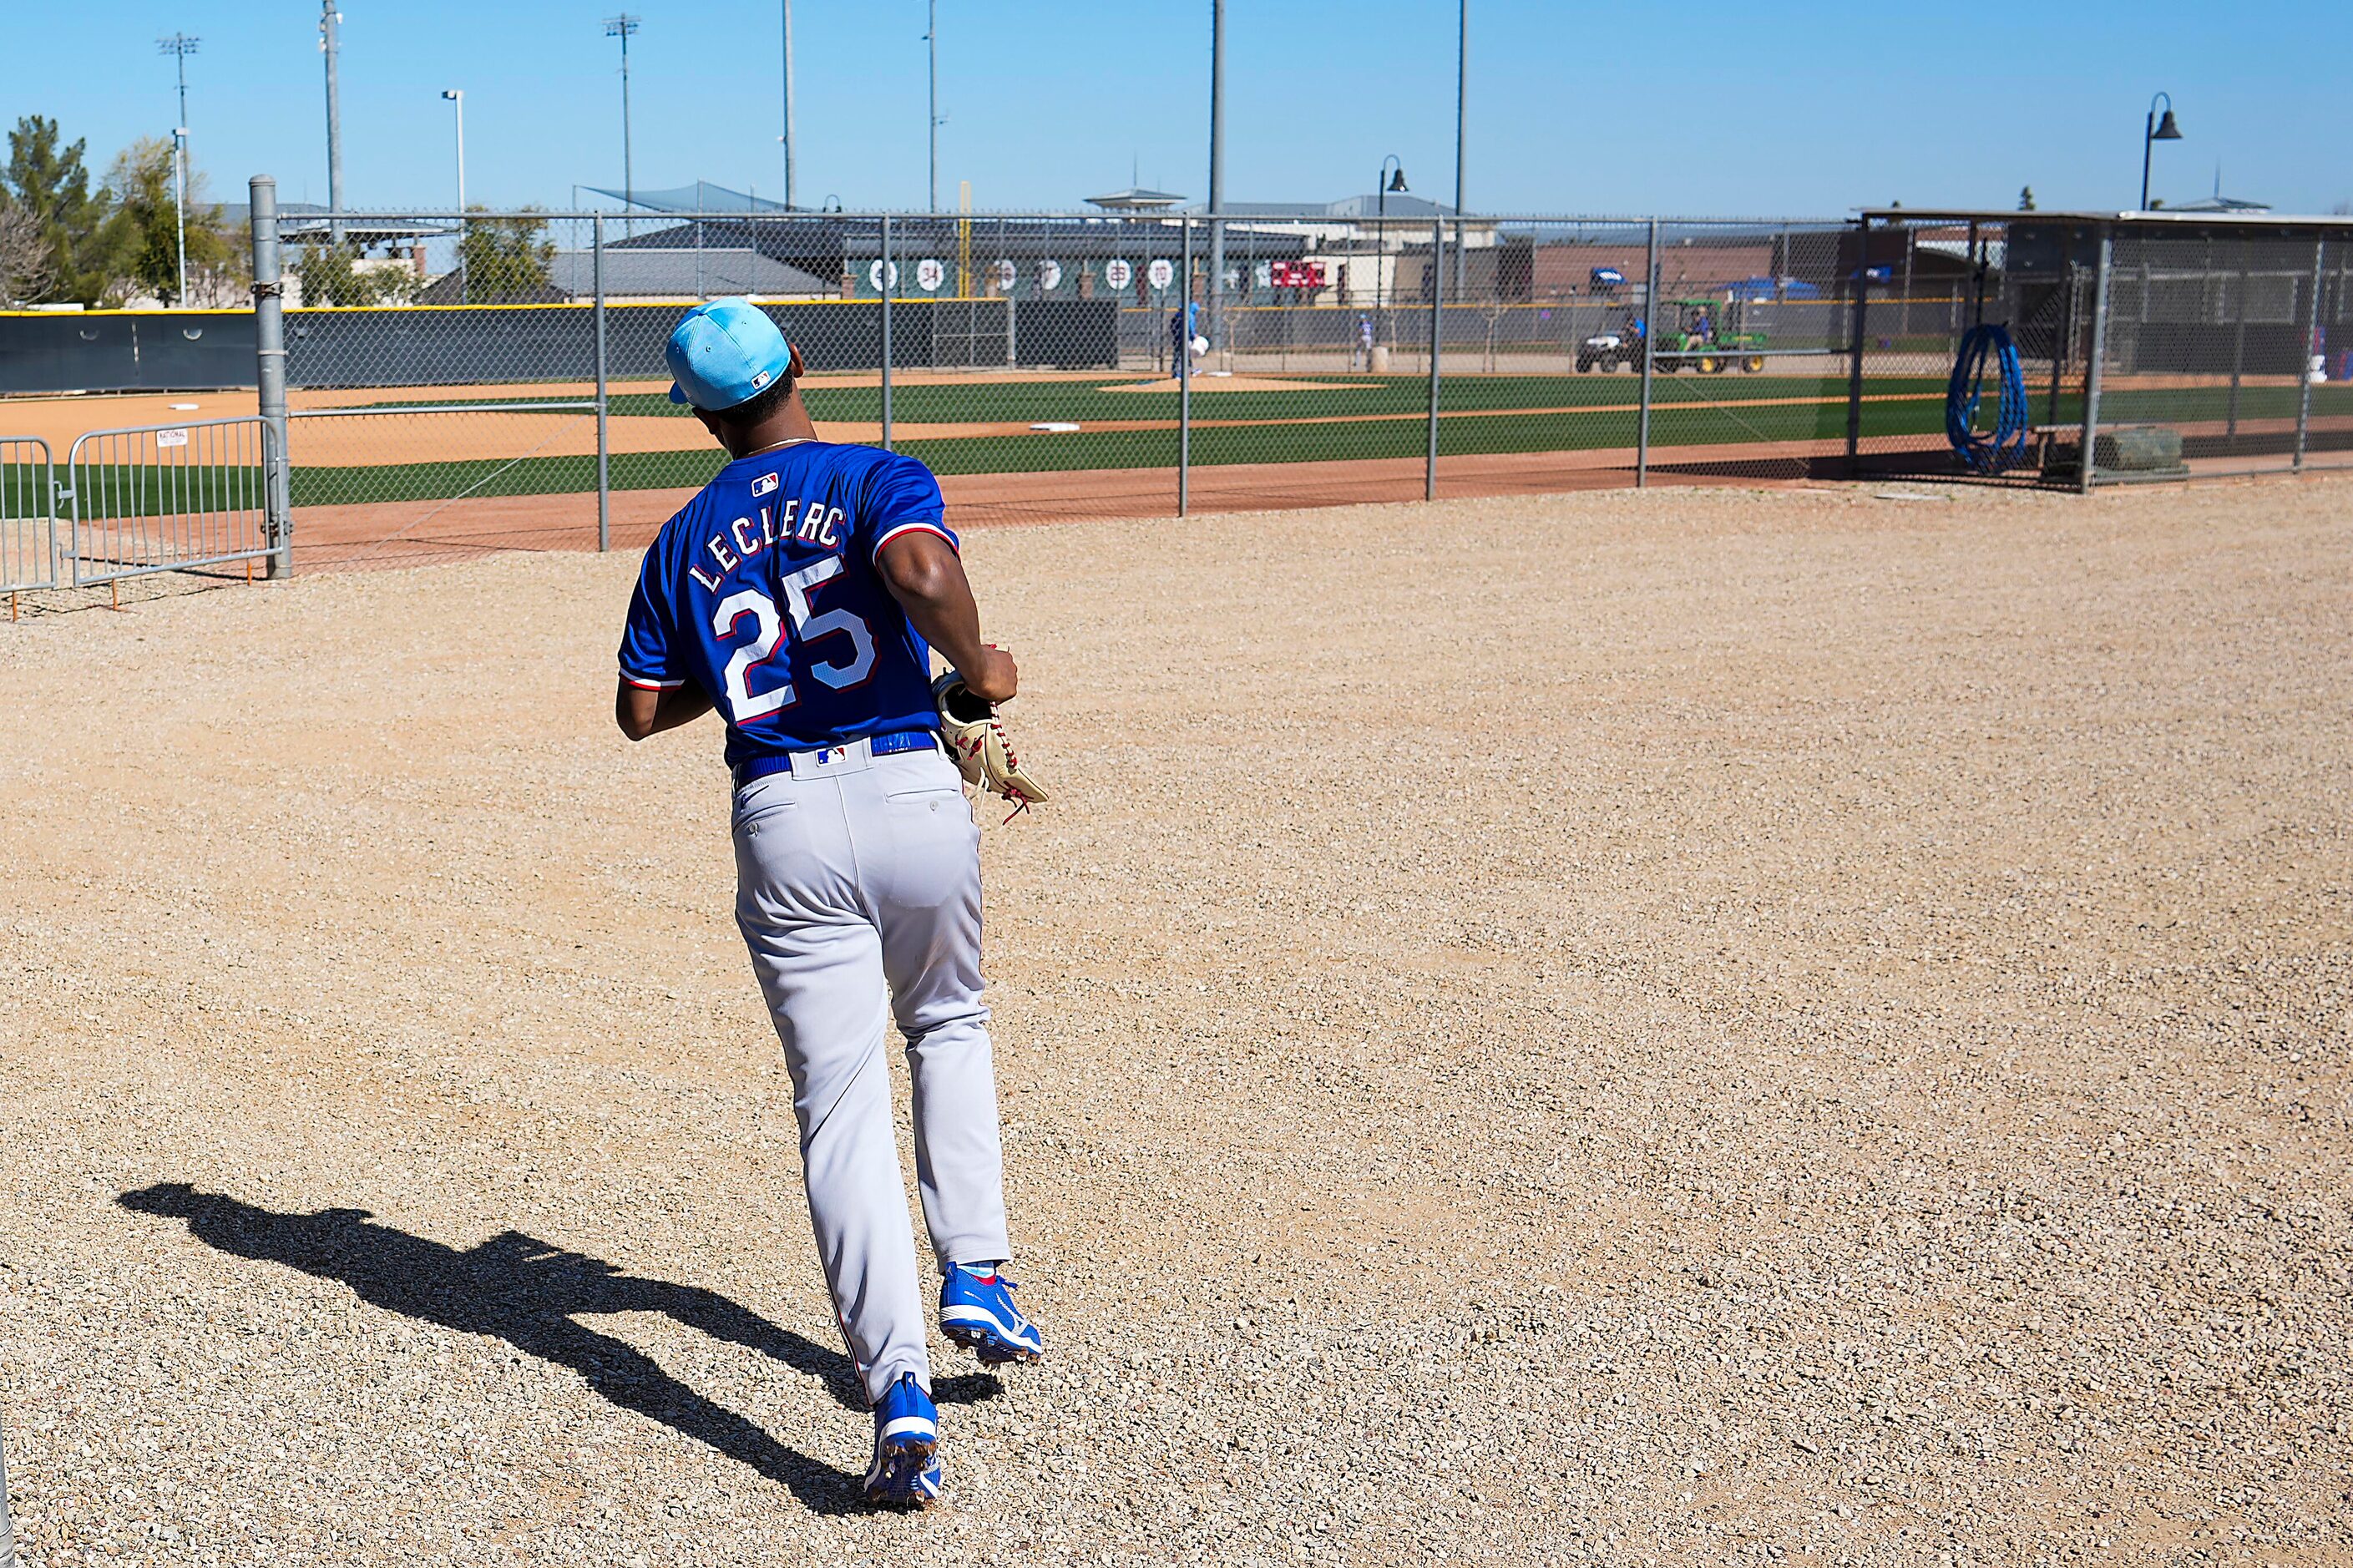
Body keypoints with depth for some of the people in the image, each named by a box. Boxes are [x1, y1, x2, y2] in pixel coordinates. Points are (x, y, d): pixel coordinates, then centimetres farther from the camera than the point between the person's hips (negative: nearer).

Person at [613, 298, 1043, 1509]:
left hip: (783, 821, 1)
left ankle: (899, 1388, -8)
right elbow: (923, 571, -22)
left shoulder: (684, 542, 13)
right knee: (948, 1025, 27)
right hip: (913, 791, -1)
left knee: (840, 1104, 2)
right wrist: (979, 669, -6)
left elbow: (640, 710, 14)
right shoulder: (878, 478, 1)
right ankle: (975, 1276, 19)